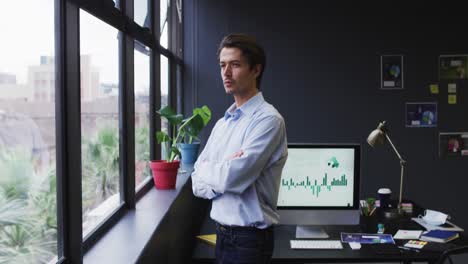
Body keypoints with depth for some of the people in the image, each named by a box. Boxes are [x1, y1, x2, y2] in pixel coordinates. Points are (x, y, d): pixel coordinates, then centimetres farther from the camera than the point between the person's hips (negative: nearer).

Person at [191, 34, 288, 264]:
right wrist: (224, 174, -14)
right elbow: (198, 184, 5)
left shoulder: (268, 119, -16)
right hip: (222, 234, 7)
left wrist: (205, 168, -4)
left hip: (248, 238, -7)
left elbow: (232, 177, -24)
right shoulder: (221, 124, 8)